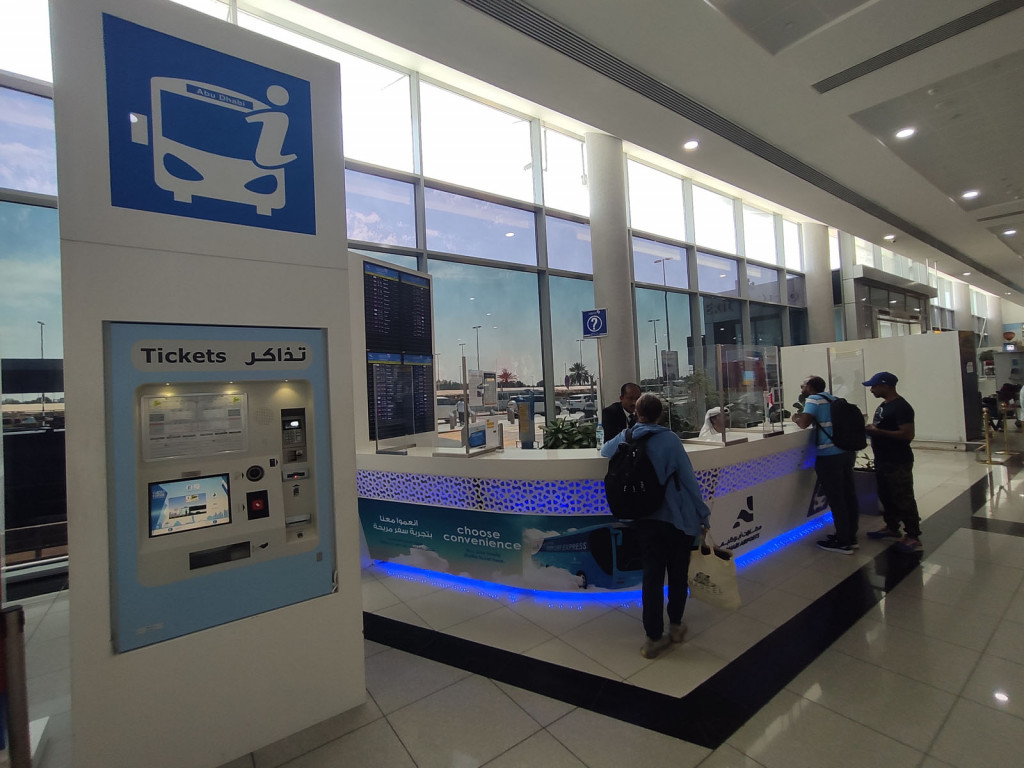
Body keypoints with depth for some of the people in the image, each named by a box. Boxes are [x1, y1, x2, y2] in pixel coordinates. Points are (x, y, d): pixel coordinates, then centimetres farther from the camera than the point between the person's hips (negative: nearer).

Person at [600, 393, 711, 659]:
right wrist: (703, 513, -3)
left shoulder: (624, 438, -2)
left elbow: (604, 451, 20)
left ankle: (654, 637, 13)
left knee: (652, 576, 9)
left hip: (645, 519, 3)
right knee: (677, 573, 17)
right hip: (677, 518, -2)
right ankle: (676, 625, 32)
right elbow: (688, 478, -12)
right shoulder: (669, 439, -14)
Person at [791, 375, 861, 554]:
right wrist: (803, 416, 22)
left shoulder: (814, 399, -6)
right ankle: (851, 536, 25)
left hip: (830, 455, -8)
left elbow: (803, 424, -15)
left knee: (836, 499, 0)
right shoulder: (832, 399, 18)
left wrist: (796, 418, 4)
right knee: (848, 495, 14)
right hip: (848, 451, 8)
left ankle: (843, 542, 8)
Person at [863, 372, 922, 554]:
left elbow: (907, 434, -24)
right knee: (886, 496, 18)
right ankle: (892, 528, 31)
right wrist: (872, 429, 5)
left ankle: (913, 536, 8)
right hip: (883, 460, 10)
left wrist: (878, 432, -24)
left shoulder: (901, 407, -17)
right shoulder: (884, 405, 12)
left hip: (898, 462, -10)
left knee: (903, 499, -2)